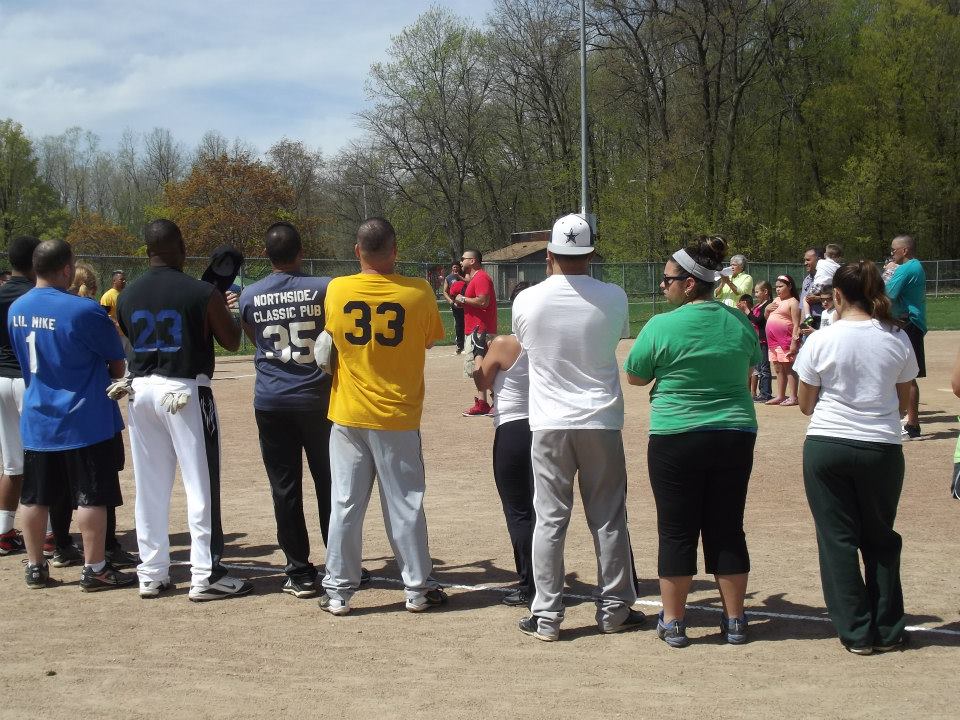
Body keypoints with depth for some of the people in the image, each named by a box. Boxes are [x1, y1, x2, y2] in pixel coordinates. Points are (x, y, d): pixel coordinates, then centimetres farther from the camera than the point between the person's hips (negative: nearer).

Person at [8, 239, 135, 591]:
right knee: (92, 496, 3)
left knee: (35, 497, 13)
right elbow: (117, 362, -7)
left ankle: (35, 567, 21)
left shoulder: (16, 309, 2)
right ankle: (94, 569, 8)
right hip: (84, 420, -6)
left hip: (37, 420, 6)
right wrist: (110, 381, 13)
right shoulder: (84, 310, -18)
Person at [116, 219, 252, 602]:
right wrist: (223, 305, 17)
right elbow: (231, 341, 0)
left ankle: (151, 574, 17)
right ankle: (205, 576, 2)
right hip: (186, 392, -5)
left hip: (141, 390, 5)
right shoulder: (202, 293, -10)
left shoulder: (128, 296, 5)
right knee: (201, 485, 1)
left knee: (150, 487, 11)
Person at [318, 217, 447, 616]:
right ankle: (418, 588, 17)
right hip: (398, 417, -1)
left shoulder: (336, 290, -4)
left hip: (348, 416, 1)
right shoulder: (418, 292, -10)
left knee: (345, 503, 7)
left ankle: (337, 590, 12)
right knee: (405, 504, 8)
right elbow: (429, 340, 6)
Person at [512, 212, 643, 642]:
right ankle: (614, 609, 18)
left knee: (550, 518, 5)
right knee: (608, 518, 10)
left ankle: (546, 617, 6)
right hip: (601, 420, 0)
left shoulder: (527, 300, -7)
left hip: (549, 424, 0)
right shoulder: (613, 298, -7)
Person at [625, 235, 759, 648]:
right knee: (727, 530, 11)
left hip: (675, 439, -4)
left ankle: (673, 622, 12)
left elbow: (634, 377, 1)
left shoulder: (661, 327, -12)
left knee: (676, 532, 6)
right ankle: (734, 622, 17)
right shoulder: (740, 322, 2)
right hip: (736, 435, 4)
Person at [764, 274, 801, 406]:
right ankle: (780, 396, 17)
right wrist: (767, 309, 6)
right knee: (778, 369, 12)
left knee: (788, 368, -6)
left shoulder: (793, 302, -7)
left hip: (786, 340, -8)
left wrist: (794, 342, -20)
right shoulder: (776, 300, 18)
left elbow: (796, 324, -13)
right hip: (773, 340, 8)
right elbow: (767, 317, 28)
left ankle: (793, 397, -6)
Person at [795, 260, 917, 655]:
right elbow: (903, 401, 9)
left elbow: (805, 405, 2)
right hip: (882, 447, 2)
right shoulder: (897, 339, -1)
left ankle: (856, 633, 10)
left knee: (838, 538, 8)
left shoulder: (821, 341, -7)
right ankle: (887, 631, 20)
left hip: (827, 445, -2)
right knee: (880, 538, 16)